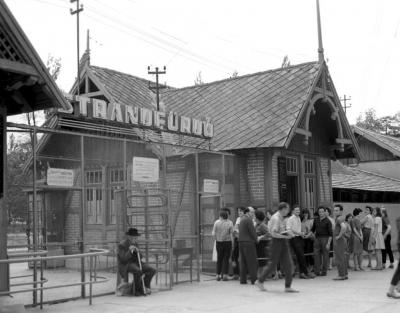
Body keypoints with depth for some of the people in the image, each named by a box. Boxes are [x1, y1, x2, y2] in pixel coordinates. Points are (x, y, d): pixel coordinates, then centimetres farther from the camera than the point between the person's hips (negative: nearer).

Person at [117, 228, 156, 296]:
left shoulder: (135, 244, 11)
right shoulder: (122, 245, -10)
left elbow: (140, 257, 10)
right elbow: (123, 259, -17)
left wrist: (138, 252, -11)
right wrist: (130, 251, -30)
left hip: (135, 262, 6)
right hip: (126, 265, -6)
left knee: (152, 270, -13)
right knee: (138, 271, -36)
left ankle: (146, 286, 4)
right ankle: (139, 290, -17)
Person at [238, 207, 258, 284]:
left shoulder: (242, 219, 17)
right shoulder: (248, 219, -11)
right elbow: (252, 231, -13)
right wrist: (256, 240, 3)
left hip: (241, 242, 9)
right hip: (248, 242, -9)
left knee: (243, 261, 9)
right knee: (252, 261, -5)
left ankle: (243, 279, 10)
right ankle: (254, 279, -5)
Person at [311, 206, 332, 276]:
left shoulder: (327, 221, -4)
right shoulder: (316, 220, 11)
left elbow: (330, 233, -7)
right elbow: (313, 229, 22)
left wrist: (328, 243, -14)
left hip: (325, 238, -4)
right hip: (317, 238, 4)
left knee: (325, 255, 1)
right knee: (316, 254, -2)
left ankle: (324, 271, 9)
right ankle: (316, 271, 0)